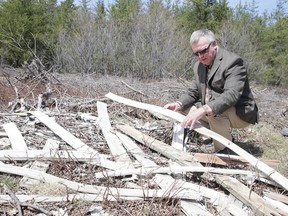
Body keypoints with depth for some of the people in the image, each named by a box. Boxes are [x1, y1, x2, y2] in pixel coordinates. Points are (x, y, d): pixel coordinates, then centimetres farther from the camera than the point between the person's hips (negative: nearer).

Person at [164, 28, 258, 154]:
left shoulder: (233, 61, -21)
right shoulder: (199, 66, 5)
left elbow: (231, 95, -34)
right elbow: (193, 93, 10)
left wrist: (204, 110, -46)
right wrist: (179, 104, -12)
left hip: (240, 114, -9)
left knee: (214, 112, -35)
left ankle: (223, 151, -12)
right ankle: (225, 136, 10)